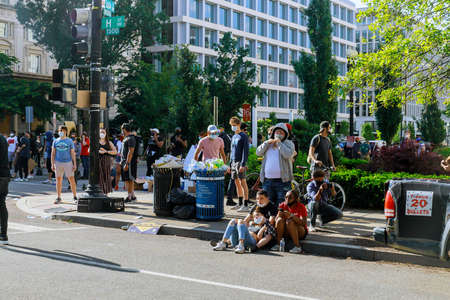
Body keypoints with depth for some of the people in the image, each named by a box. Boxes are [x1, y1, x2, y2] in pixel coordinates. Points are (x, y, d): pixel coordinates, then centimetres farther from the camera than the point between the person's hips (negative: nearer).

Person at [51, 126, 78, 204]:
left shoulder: (69, 141, 3)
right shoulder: (55, 141, 8)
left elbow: (73, 153, 3)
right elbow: (53, 153, 10)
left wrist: (75, 164, -3)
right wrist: (52, 164, 3)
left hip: (68, 162, -2)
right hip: (58, 163, 2)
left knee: (72, 180, -4)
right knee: (58, 180, 5)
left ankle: (75, 197, 6)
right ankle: (58, 198, 14)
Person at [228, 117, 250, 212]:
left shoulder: (243, 136, -6)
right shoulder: (233, 137, 18)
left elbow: (245, 151, -12)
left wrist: (243, 164, -19)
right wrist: (230, 165, 18)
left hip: (240, 162, -8)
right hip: (233, 162, 8)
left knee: (243, 182, -10)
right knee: (237, 182, 10)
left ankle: (246, 205, -11)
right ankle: (240, 204, 17)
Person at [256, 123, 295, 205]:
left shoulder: (288, 143, 6)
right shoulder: (268, 143, 18)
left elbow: (288, 154, -14)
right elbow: (258, 152, 4)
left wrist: (279, 143, -10)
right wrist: (267, 142, -7)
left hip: (282, 180, -4)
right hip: (267, 180, 4)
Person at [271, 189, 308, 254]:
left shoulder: (301, 207, -14)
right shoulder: (282, 205, -2)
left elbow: (304, 223, -25)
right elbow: (276, 221, -4)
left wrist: (291, 216, -36)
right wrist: (279, 215, -27)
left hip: (300, 232, -4)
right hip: (286, 232, 4)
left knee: (289, 221, -30)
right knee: (280, 220, -22)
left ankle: (297, 247, -28)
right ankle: (278, 244, -21)